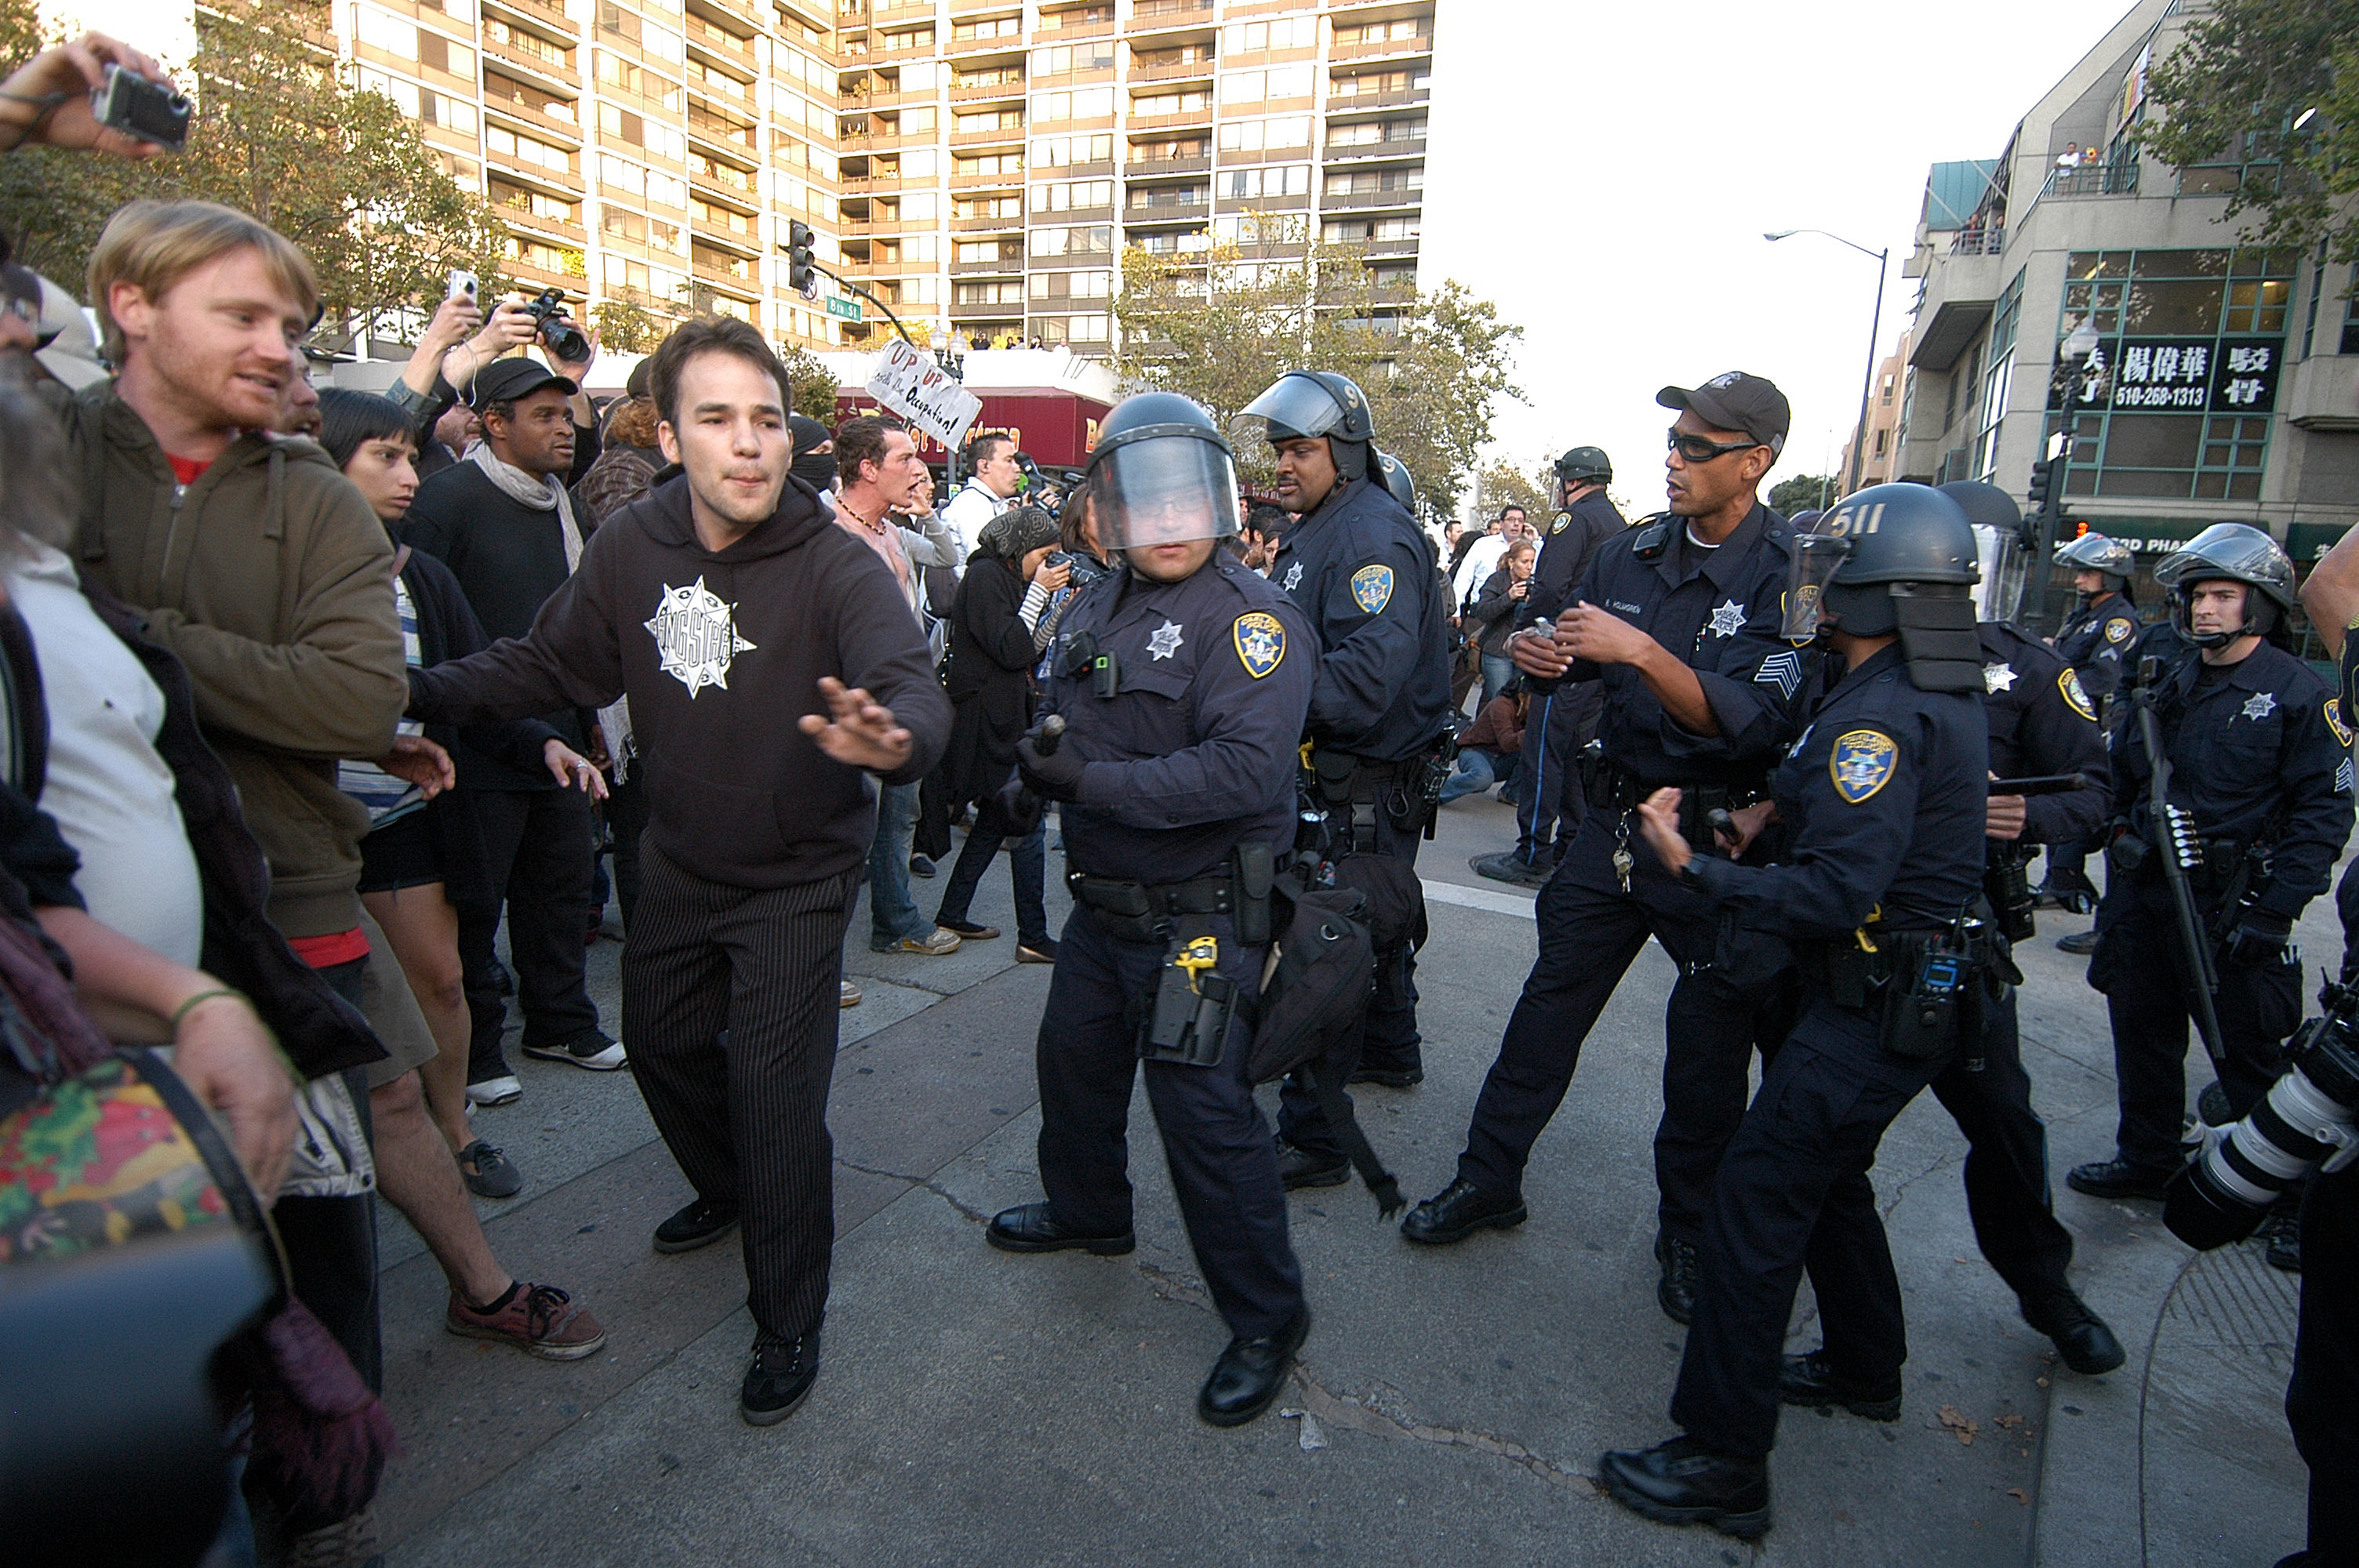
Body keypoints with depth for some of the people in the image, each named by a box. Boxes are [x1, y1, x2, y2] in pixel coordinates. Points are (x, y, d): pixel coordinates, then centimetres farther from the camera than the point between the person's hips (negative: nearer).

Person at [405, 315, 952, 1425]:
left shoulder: (834, 564, -24)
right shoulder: (630, 546, -9)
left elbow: (913, 686, -38)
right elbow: (552, 662, 4)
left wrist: (894, 735, -61)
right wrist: (421, 691, -9)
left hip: (796, 882, -6)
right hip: (679, 863, 6)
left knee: (776, 1098, -5)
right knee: (663, 1042, 24)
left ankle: (788, 1324, 20)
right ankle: (726, 1190, 55)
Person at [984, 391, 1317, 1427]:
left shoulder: (1249, 615, -18)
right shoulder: (1095, 610, 9)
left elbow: (1245, 767, -31)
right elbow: (1061, 726, 18)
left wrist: (1095, 780, -29)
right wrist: (1036, 758, -6)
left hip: (1200, 918, -8)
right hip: (1102, 903, 9)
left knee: (1203, 1110, -4)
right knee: (1073, 1059, 24)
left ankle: (1266, 1317, 17)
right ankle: (1088, 1211, 51)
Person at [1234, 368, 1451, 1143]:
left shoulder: (1373, 532, -19)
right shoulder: (1312, 531, 14)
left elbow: (1370, 669, -31)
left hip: (1368, 784, -11)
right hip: (1336, 776, 11)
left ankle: (1312, 1138, 4)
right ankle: (1391, 1051, 47)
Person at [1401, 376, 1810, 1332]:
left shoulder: (1790, 577, -12)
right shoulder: (1634, 553, 4)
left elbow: (1752, 723, -23)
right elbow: (1566, 655, 11)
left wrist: (1642, 651, -32)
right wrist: (1534, 650, -12)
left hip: (1720, 842, -4)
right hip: (1616, 819, 5)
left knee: (1708, 1048, 9)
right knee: (1549, 1004, 10)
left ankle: (1691, 1231, 29)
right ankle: (1490, 1179, 25)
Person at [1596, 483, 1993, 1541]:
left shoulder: (1880, 713, -23)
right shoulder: (1948, 693, 8)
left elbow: (1836, 895, -28)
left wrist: (1697, 874, -26)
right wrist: (1782, 808, 11)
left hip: (1873, 1008, -10)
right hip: (1914, 987, 10)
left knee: (1756, 1203, -5)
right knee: (1825, 1177, 25)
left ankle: (1722, 1462, 5)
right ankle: (1865, 1368, 45)